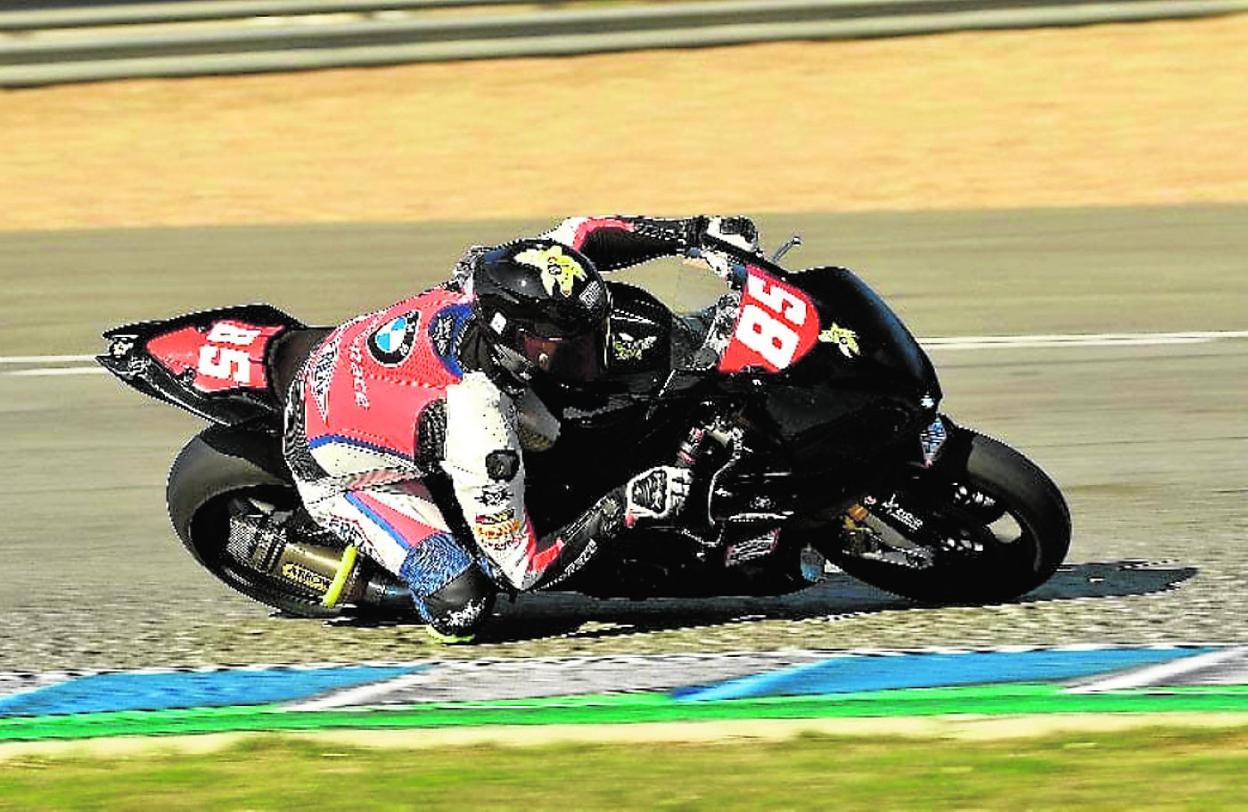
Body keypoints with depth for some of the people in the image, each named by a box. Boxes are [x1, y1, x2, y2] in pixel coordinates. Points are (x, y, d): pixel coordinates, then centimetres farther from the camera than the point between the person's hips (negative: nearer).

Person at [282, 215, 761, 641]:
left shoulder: (476, 287, -25)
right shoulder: (477, 424, -41)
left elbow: (581, 233, -4)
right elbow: (519, 569, -30)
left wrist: (698, 232, -10)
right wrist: (623, 510, -34)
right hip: (341, 477, -7)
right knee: (462, 608, -20)